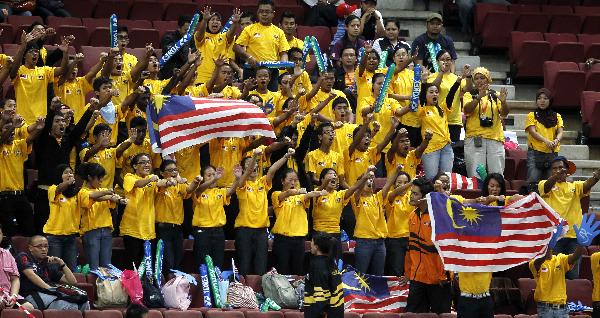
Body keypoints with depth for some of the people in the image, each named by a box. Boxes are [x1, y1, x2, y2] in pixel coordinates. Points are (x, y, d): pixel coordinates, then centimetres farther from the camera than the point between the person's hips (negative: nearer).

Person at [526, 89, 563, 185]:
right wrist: (546, 141, -26)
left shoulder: (557, 116, 14)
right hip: (535, 153, -3)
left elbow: (560, 132, 1)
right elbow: (533, 132, -9)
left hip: (552, 154, 3)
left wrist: (556, 140, -23)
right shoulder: (532, 116, 6)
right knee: (533, 181, -14)